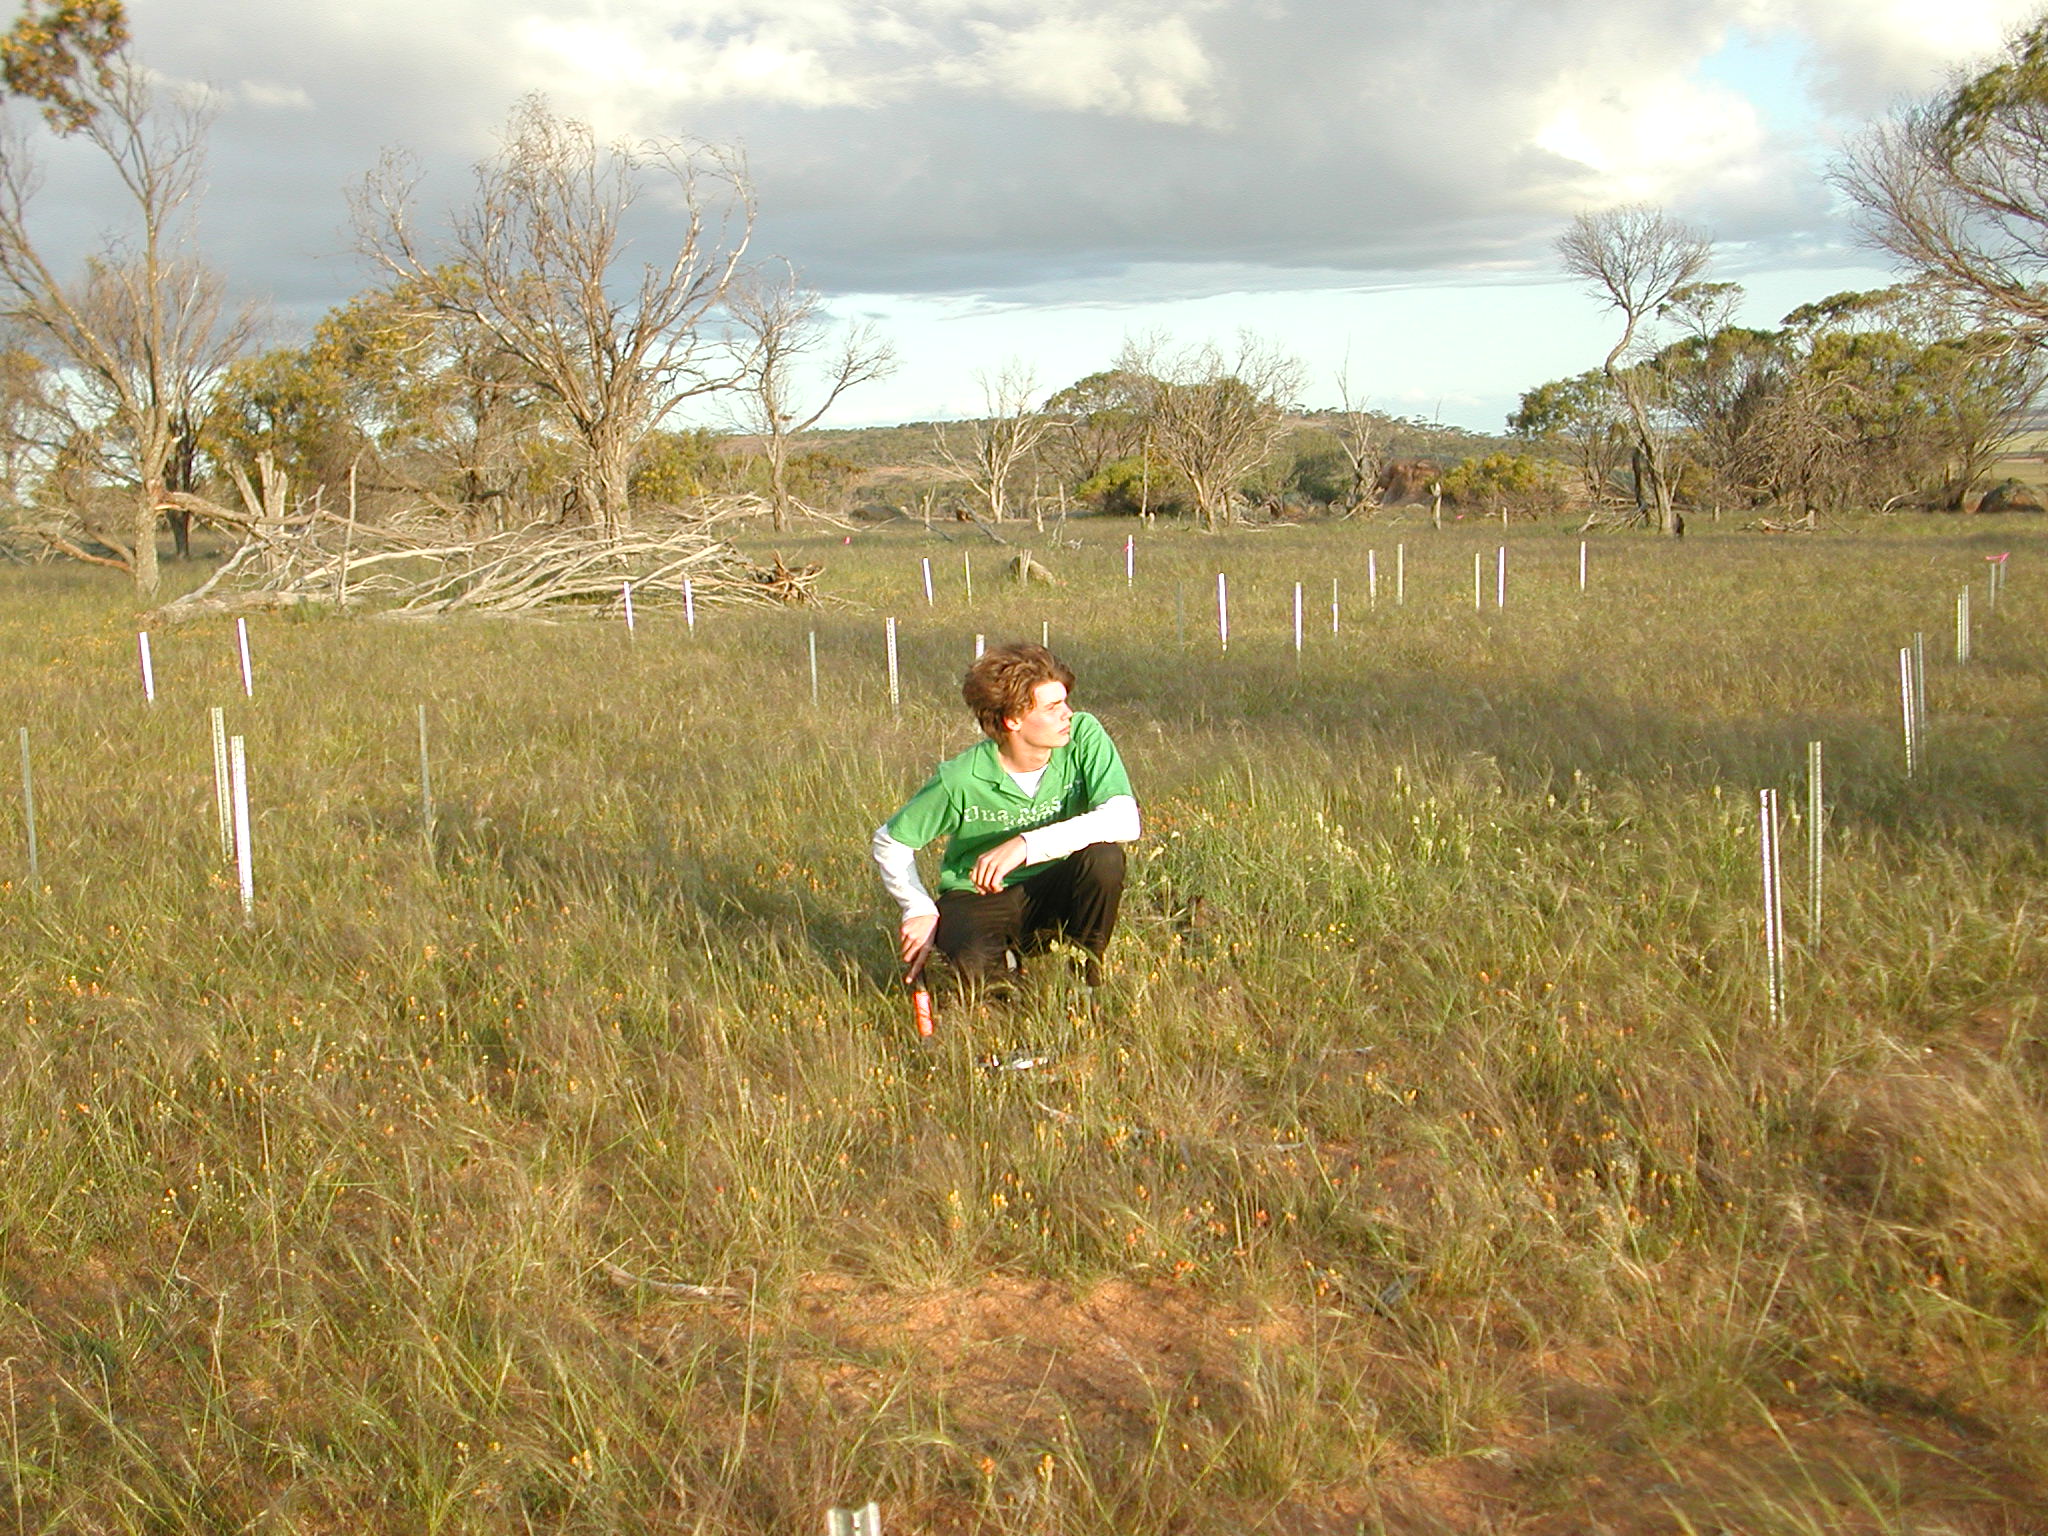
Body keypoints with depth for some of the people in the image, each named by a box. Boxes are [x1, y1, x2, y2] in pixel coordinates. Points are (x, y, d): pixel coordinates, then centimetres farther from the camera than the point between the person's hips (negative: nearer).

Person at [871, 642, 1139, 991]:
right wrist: (919, 910, -18)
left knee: (1104, 855, -29)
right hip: (976, 897, -2)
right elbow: (890, 841, -6)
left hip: (1052, 890, 2)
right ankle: (1011, 960, 5)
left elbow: (1125, 820, -31)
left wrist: (1026, 845, -38)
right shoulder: (960, 779, -20)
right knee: (976, 966, -35)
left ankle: (1087, 975, -4)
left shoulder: (1084, 737, -17)